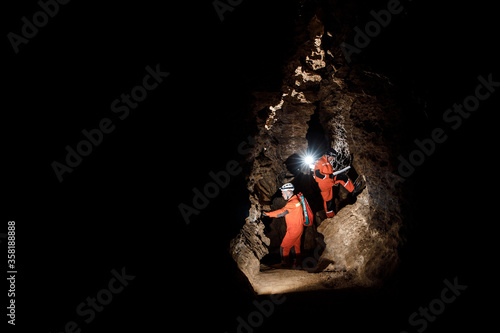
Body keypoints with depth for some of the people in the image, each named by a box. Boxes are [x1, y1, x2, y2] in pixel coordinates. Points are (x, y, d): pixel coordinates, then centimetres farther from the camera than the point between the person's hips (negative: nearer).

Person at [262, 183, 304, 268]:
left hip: (293, 230, -9)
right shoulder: (295, 199, 4)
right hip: (298, 228, 9)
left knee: (284, 248, 6)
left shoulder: (292, 203, -27)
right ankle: (297, 263, 37)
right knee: (296, 246, 23)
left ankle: (286, 263, 21)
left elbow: (281, 213, -29)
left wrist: (267, 213, -24)